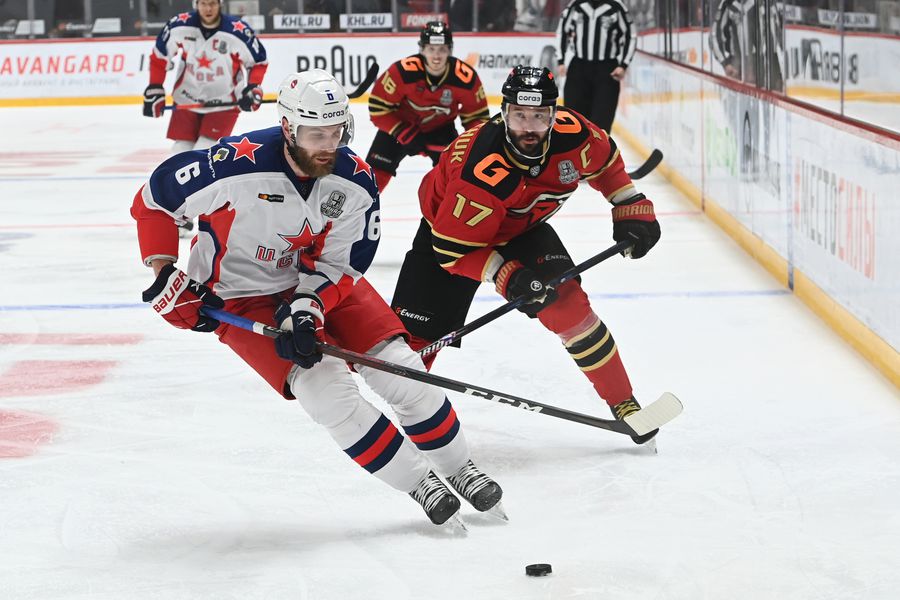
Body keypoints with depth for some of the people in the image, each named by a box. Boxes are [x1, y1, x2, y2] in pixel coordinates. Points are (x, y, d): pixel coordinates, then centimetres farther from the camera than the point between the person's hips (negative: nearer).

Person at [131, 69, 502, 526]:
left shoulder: (355, 183, -16)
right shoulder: (237, 166, -30)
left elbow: (339, 264, -10)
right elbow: (154, 200, -17)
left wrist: (306, 309, -28)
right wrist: (165, 274, -19)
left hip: (318, 281, 4)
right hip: (242, 299, -4)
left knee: (398, 365, -7)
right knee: (325, 385, -19)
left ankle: (458, 467, 13)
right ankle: (418, 483, -5)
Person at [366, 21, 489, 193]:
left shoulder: (466, 77, -26)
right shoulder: (402, 71, -32)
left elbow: (477, 116, -11)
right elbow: (378, 107, -22)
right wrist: (405, 134, -26)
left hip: (441, 128, 1)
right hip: (401, 125, -1)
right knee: (375, 172, -10)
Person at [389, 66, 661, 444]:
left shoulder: (573, 135, -25)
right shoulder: (481, 172, -40)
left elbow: (606, 161, 1)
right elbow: (453, 249, -31)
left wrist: (632, 208, -2)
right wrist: (506, 275, -38)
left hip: (523, 227, 4)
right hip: (448, 225, -3)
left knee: (567, 303, -14)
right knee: (418, 328, -8)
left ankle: (622, 402, -2)